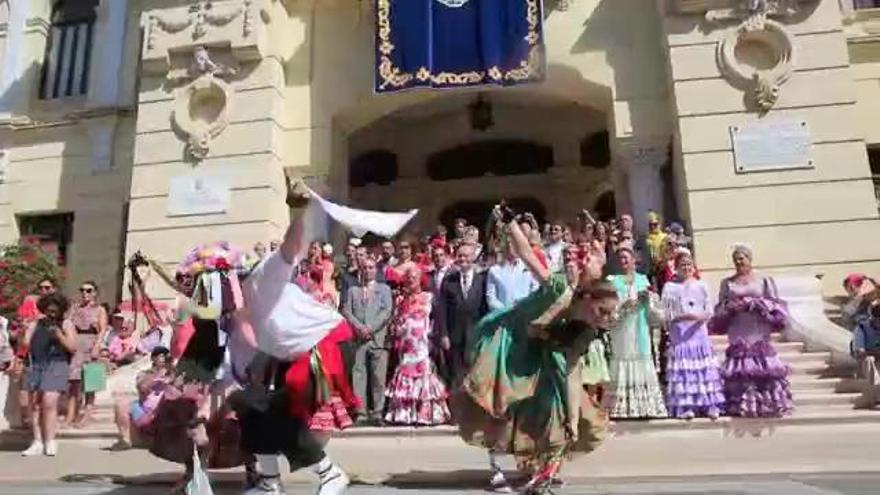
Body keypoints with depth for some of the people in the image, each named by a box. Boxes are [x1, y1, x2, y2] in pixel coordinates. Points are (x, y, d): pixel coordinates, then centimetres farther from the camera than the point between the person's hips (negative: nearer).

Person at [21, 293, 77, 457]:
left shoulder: (66, 324, 5)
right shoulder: (35, 324, 16)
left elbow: (73, 348, -2)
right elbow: (26, 345, 10)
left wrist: (59, 335, -13)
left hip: (56, 366, -4)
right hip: (35, 366, 4)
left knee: (49, 403, -13)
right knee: (35, 405, 3)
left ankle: (50, 442, -7)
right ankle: (37, 443, 9)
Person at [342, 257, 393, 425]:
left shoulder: (384, 289, 16)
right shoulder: (352, 290, 20)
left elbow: (387, 311, 2)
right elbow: (346, 311, 8)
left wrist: (371, 328, -10)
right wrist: (359, 327, -8)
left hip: (378, 338, -1)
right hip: (358, 339, 1)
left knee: (378, 378, -5)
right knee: (358, 376, -3)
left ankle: (377, 413, -1)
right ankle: (361, 413, 2)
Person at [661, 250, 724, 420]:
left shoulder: (701, 285, 10)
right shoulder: (669, 287, 3)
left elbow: (709, 309, 3)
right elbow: (667, 313, -2)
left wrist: (701, 316, -17)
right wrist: (682, 316, -18)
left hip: (698, 332, 2)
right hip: (679, 334, -2)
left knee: (705, 367, 1)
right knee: (683, 368, -5)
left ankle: (710, 405, 6)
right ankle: (686, 406, -3)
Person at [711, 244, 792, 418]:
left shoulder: (764, 280, 6)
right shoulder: (727, 283, 12)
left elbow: (775, 305, 3)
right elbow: (720, 308, 12)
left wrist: (754, 304, -9)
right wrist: (730, 307, -8)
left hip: (758, 332, -1)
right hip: (737, 333, 2)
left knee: (764, 366, -3)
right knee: (739, 368, 0)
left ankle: (769, 403, 6)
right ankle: (741, 405, 5)